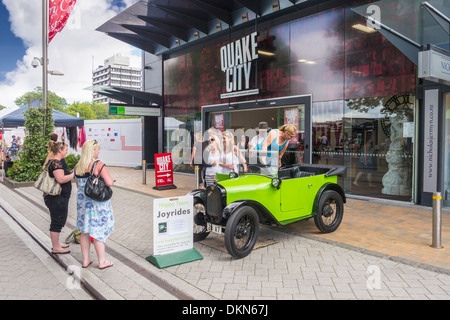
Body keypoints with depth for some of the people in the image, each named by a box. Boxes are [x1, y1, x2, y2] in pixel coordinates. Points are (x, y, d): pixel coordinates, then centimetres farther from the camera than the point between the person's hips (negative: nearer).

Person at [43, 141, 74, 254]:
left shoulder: (55, 162, 15)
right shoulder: (56, 162, -18)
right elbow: (61, 179, -27)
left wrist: (71, 172, 14)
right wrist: (74, 174, -19)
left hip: (59, 198, 11)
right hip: (57, 198, -11)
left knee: (57, 221, 20)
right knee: (57, 222, -1)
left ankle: (56, 243, 32)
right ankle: (56, 248, 9)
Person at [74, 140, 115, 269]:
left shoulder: (77, 167, 6)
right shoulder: (98, 165, -14)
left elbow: (78, 185, 15)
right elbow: (109, 182, -20)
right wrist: (111, 180, 1)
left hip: (82, 200, 6)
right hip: (98, 202, -6)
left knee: (85, 231, 14)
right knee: (99, 231, 3)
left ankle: (85, 260, 24)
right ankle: (102, 261, 13)